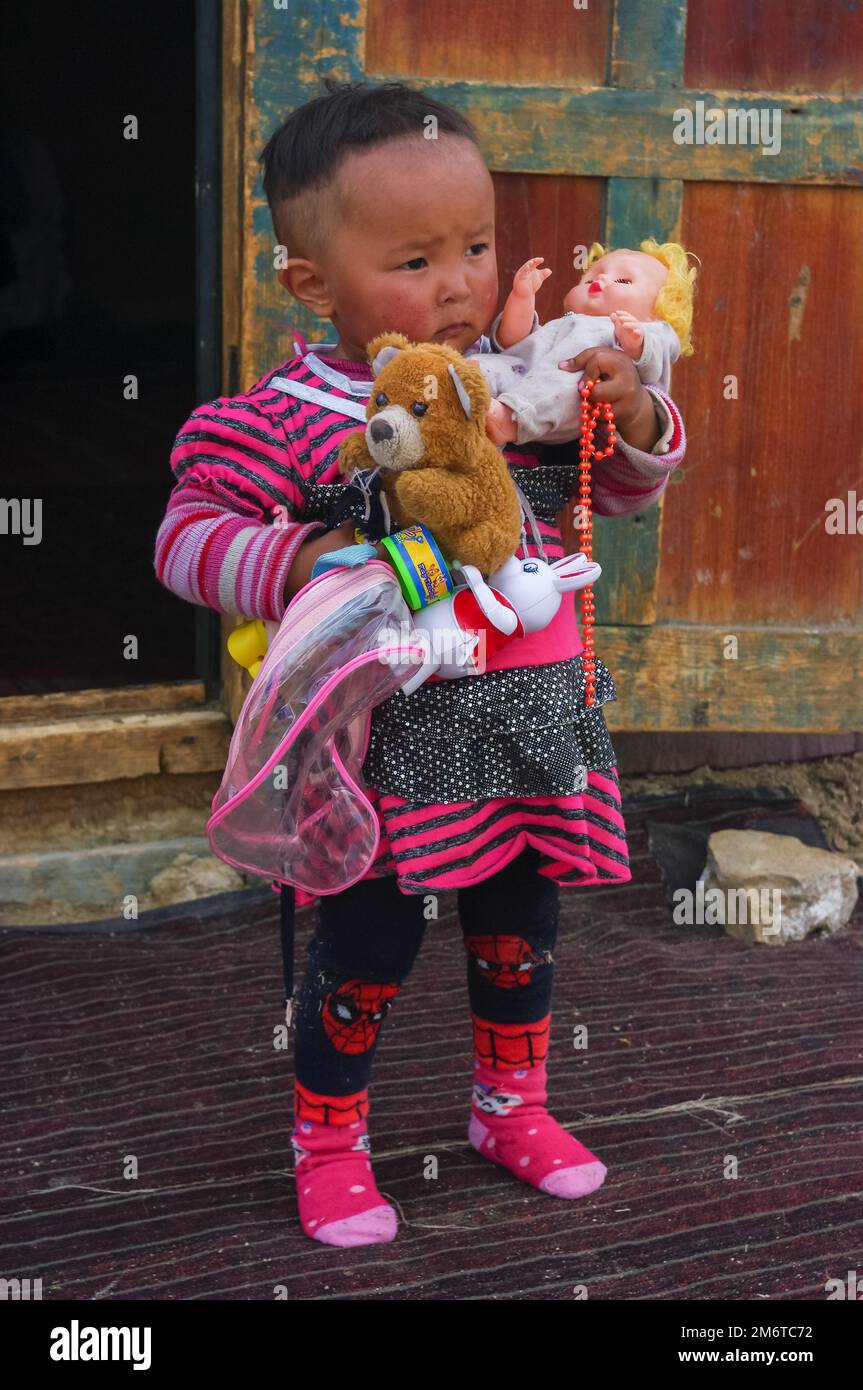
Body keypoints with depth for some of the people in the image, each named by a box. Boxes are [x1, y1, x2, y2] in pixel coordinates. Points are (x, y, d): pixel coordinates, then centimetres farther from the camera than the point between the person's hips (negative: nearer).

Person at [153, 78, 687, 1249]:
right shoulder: (289, 418, -13)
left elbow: (627, 489, 10)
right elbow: (187, 535, -9)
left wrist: (633, 415, -12)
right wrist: (299, 563, -26)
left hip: (527, 732, 5)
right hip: (387, 744, -4)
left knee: (520, 933, 19)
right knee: (368, 953, 6)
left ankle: (512, 1107, 44)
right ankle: (327, 1142, 30)